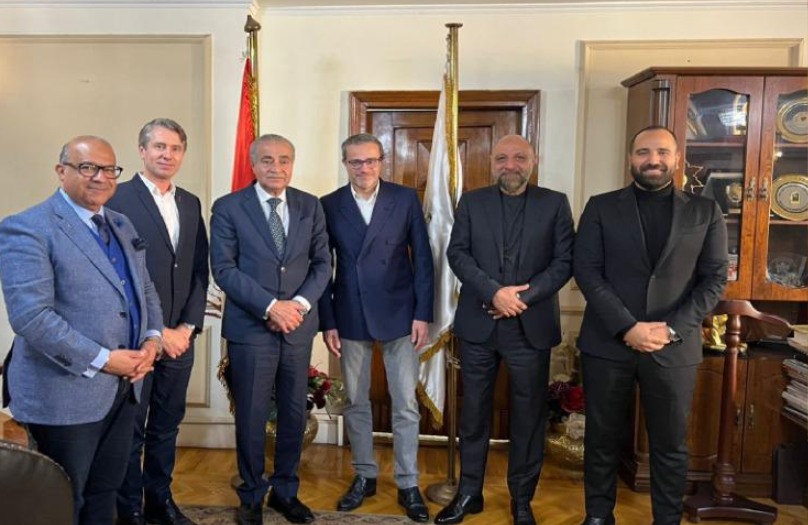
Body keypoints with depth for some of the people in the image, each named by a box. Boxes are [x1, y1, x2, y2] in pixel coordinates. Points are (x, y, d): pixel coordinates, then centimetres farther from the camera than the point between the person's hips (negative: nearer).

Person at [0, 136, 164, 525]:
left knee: (104, 494, 20)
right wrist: (102, 360, -21)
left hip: (124, 386, 7)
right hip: (66, 392, -7)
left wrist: (152, 339, -3)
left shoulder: (122, 226, 11)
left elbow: (146, 291, 15)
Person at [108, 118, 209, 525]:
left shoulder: (191, 204, 10)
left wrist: (188, 326, -2)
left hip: (179, 337, 5)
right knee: (130, 428, 8)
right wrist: (155, 331, -13)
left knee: (167, 425, 15)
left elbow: (200, 271, 9)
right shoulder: (117, 199, -7)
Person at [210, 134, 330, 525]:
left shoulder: (310, 206, 6)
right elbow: (224, 269, -9)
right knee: (251, 416, 8)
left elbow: (322, 262, 5)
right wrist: (270, 306, -17)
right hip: (250, 328, -3)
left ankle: (286, 491, 31)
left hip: (298, 326, 3)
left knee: (294, 413, 12)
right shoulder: (228, 208, -3)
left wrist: (300, 303, -11)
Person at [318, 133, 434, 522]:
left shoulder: (406, 199, -1)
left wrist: (422, 313, -6)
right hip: (350, 318, 2)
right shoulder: (329, 206, 2)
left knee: (406, 405, 4)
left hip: (399, 315, -1)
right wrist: (326, 322, -1)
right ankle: (364, 476, 30)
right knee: (355, 403, 12)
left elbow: (422, 258, 0)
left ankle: (408, 484, 19)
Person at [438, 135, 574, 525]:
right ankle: (469, 492, 26)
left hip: (531, 326, -1)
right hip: (478, 324, 1)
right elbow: (457, 254, -2)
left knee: (529, 416, 8)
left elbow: (565, 261, -3)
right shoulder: (471, 202, 7)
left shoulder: (555, 203, 4)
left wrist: (524, 296, -15)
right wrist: (494, 292, -16)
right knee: (474, 412, 11)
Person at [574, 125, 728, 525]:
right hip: (607, 342, 0)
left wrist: (672, 328, -11)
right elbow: (586, 271, -5)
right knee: (602, 438, 11)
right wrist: (627, 327, -14)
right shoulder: (601, 207, 3)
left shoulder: (705, 212, 6)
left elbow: (714, 279, 2)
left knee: (671, 445, 10)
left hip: (674, 347, 1)